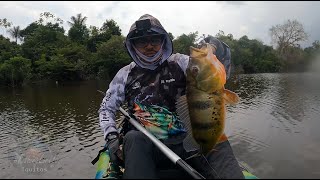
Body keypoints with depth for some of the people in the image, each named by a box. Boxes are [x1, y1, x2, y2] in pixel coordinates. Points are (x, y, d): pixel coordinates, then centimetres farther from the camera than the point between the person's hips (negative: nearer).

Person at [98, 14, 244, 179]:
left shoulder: (178, 63, 6)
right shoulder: (126, 74, 8)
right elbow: (107, 107, 14)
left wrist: (221, 55, -24)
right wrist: (111, 136, -3)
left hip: (184, 140, 0)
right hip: (144, 143, 1)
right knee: (133, 138, -32)